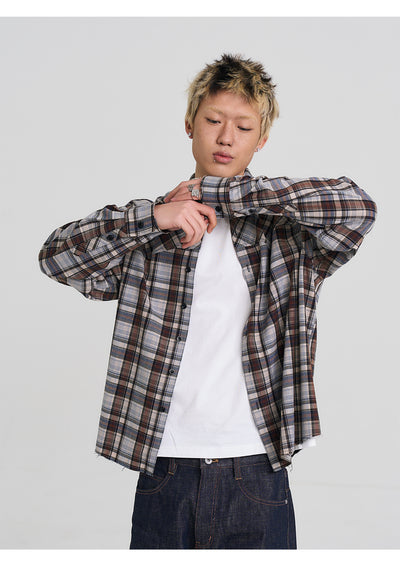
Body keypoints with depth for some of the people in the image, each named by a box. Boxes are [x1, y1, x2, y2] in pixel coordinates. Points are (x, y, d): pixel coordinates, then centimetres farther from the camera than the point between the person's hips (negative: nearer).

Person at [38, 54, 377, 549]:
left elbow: (357, 207, -15)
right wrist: (154, 215, -14)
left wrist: (213, 192, -12)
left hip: (257, 475, 0)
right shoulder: (146, 234, 8)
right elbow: (56, 255, -2)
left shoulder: (288, 235, 3)